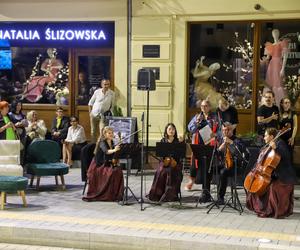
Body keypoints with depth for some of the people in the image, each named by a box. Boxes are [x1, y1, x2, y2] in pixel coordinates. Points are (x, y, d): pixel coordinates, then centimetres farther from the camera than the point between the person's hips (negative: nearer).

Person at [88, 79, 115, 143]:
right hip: (94, 114, 2)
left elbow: (112, 105, 5)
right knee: (93, 131, 8)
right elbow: (90, 103, 8)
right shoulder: (97, 92, -2)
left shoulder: (112, 94, -5)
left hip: (103, 116, -2)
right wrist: (90, 112, 3)